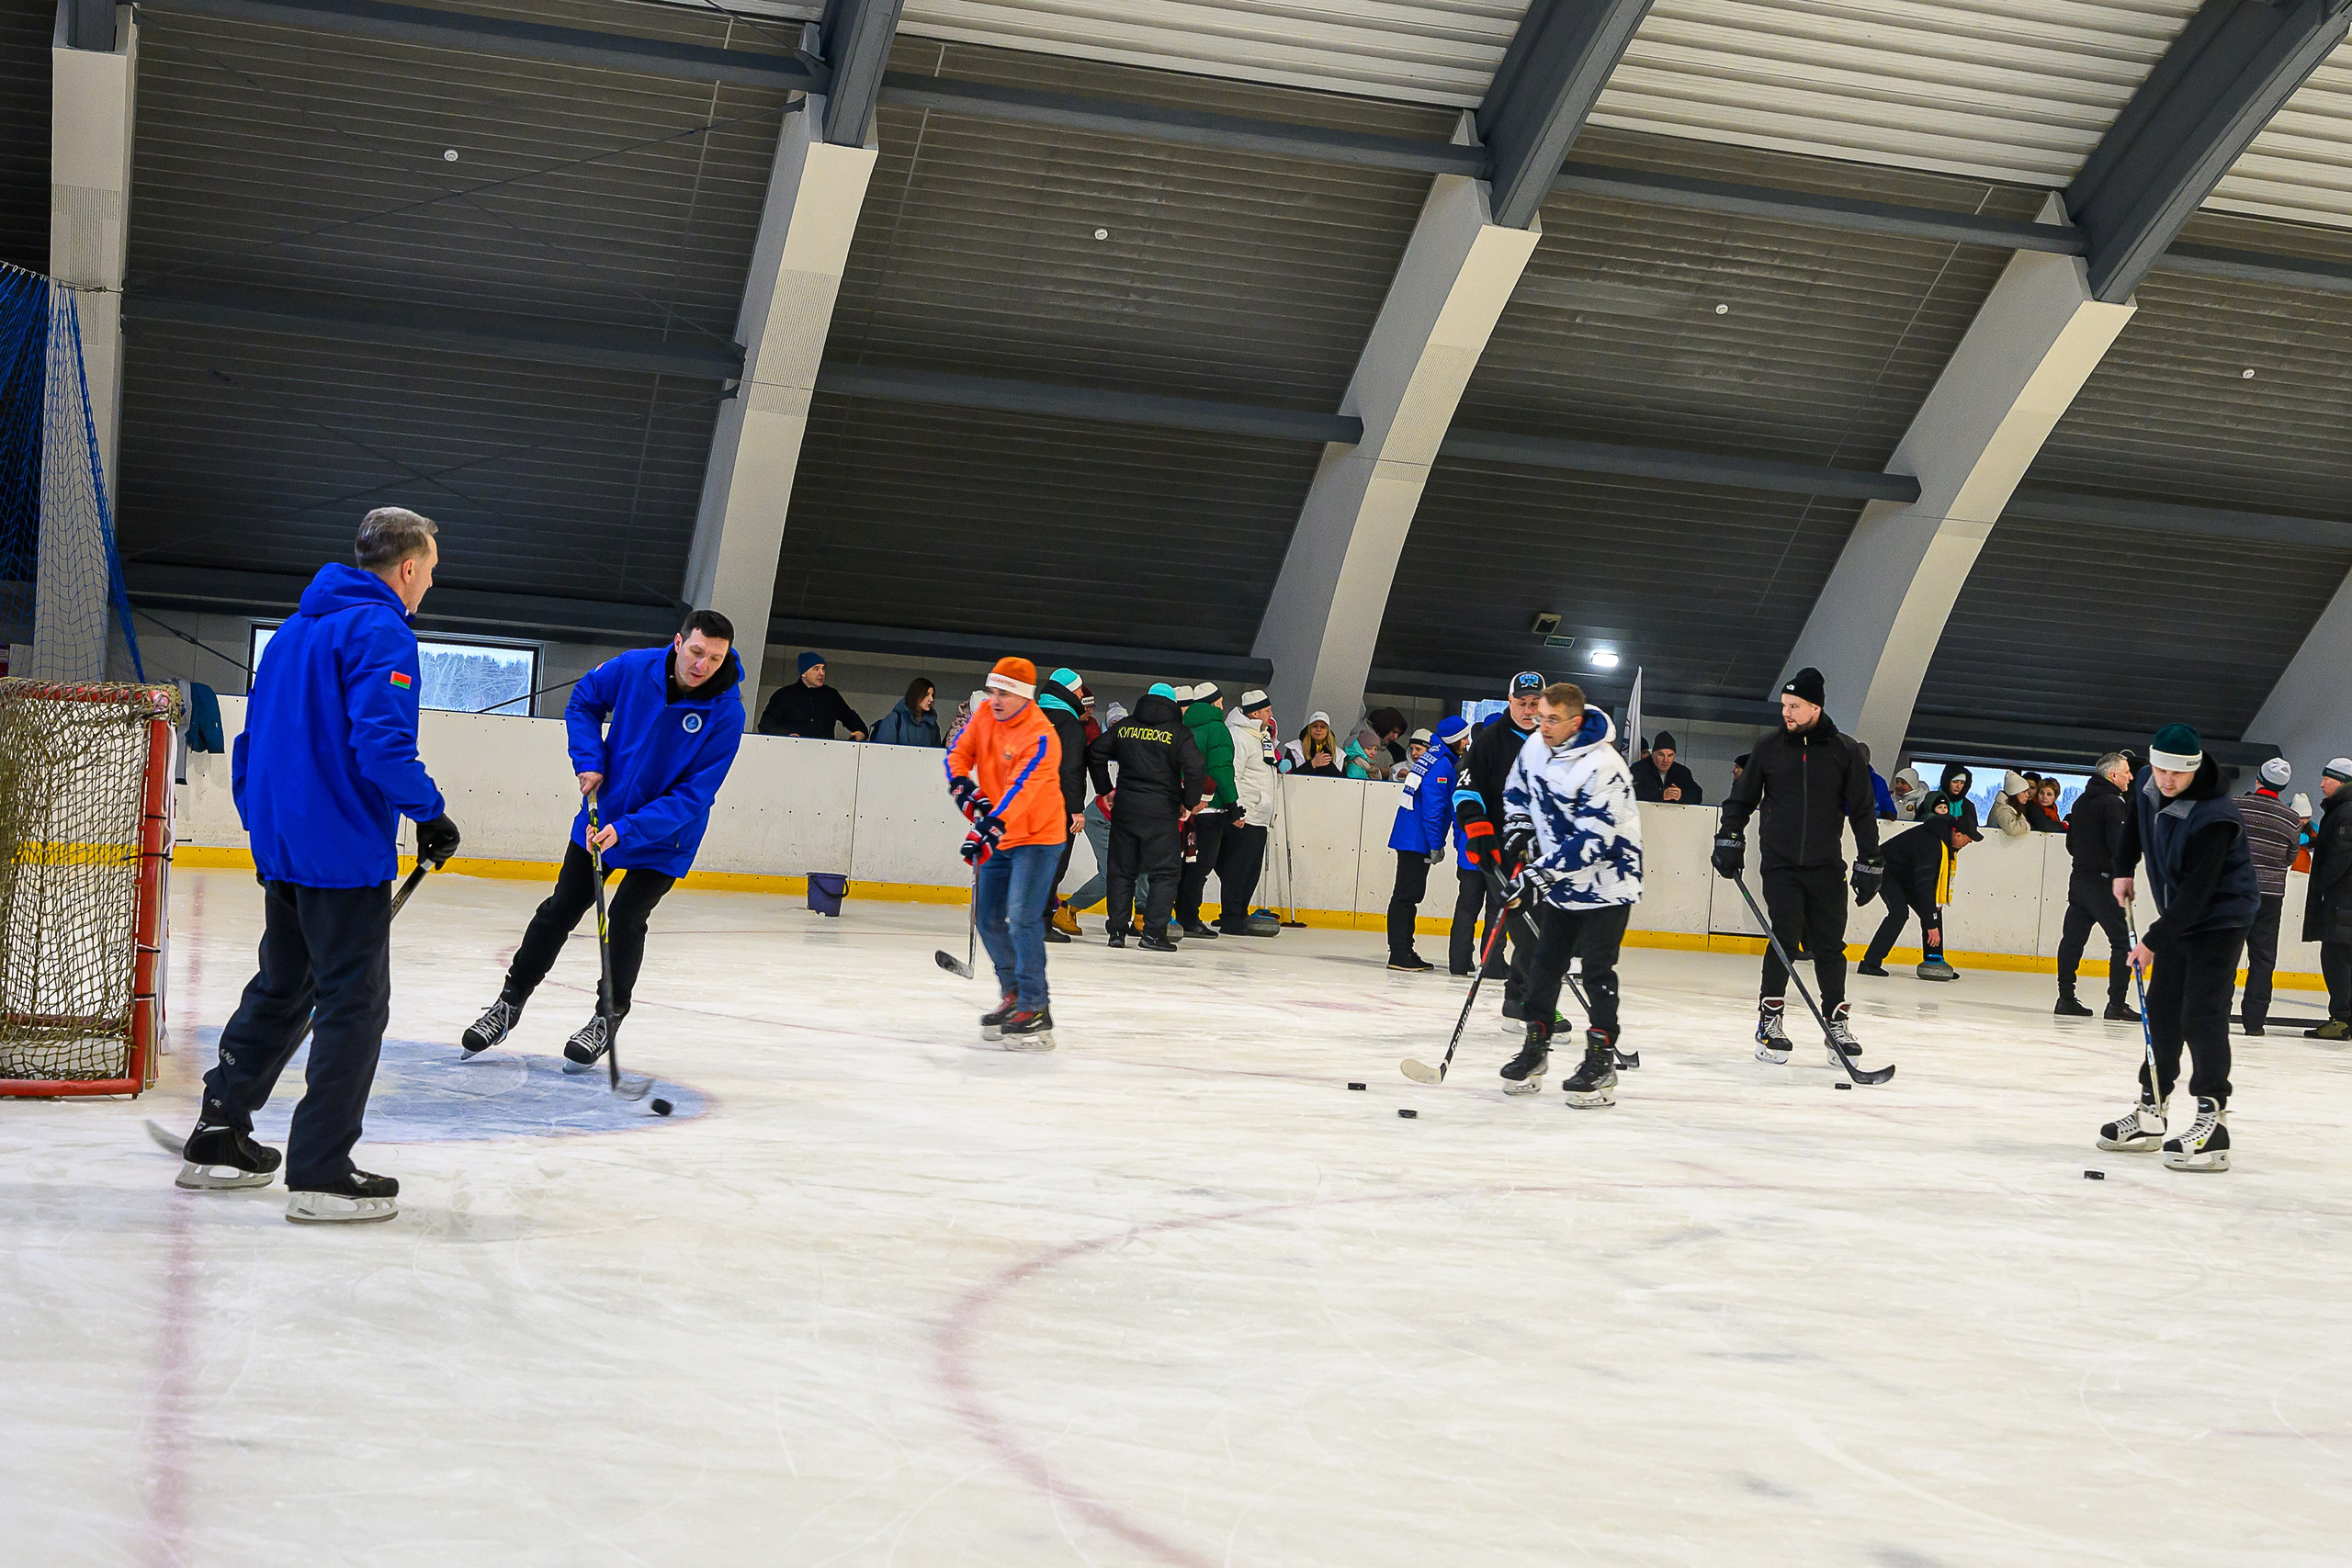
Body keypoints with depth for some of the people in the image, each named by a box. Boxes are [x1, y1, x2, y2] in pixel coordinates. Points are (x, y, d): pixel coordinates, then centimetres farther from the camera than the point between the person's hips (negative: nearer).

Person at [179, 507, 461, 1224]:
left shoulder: (295, 629, 17)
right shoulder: (381, 631, -12)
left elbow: (251, 741, 20)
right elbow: (382, 742, -24)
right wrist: (431, 813, -12)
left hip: (282, 848, 9)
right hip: (345, 850, -9)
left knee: (283, 990, 20)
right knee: (355, 1003, -3)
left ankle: (216, 1138, 26)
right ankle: (320, 1175, -2)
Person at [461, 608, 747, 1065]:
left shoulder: (726, 714, -24)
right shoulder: (634, 668, -16)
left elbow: (693, 796, -24)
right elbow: (583, 701, 5)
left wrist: (628, 830, -31)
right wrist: (589, 760, -9)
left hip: (664, 835, -3)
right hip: (603, 813, 3)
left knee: (626, 920, -10)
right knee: (560, 909, 8)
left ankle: (608, 1018, 13)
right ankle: (511, 1001, 25)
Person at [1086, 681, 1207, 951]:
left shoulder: (1124, 726, 7)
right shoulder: (1178, 731, -4)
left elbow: (1095, 753, 8)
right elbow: (1196, 768, -14)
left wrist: (1105, 789, 17)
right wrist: (1189, 802, 0)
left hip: (1125, 807, 4)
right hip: (1162, 810, -3)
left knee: (1122, 870, 11)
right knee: (1163, 873, 3)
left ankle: (1117, 930, 10)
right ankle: (1153, 933, -5)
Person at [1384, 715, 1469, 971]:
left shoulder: (1435, 757, 15)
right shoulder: (1440, 765, -16)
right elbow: (1433, 807, -21)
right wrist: (1436, 845, -19)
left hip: (1410, 837, 10)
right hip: (1417, 840, -10)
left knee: (1409, 894, 13)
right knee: (1407, 894, -8)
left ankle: (1403, 950, 19)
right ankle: (1399, 953, -8)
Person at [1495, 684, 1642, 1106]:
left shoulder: (1603, 766, -26)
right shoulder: (1535, 747, -1)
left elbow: (1594, 840, -29)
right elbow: (1516, 793, 18)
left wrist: (1542, 870, -29)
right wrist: (1518, 834, 3)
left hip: (1605, 880, -7)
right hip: (1557, 880, 7)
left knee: (1597, 969, -9)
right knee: (1544, 962, 9)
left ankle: (1602, 1059, -4)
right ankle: (1535, 1048, 19)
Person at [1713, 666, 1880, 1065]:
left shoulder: (1844, 751, -1)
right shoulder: (1769, 748, 3)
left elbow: (1863, 810, 3)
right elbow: (1742, 798, 13)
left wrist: (1869, 864, 1)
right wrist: (1729, 841, 3)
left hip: (1826, 866, 0)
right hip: (1780, 862, 0)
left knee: (1829, 945, 3)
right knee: (1784, 939, -9)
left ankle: (1837, 1021, 14)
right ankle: (1771, 1020, -1)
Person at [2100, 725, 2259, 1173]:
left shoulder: (2213, 816, -31)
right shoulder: (2147, 786, -6)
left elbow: (2198, 891, -29)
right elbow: (2135, 822, 20)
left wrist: (2154, 940, -24)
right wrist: (2124, 869, 17)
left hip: (2221, 918, -8)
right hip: (2178, 916, 8)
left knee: (2202, 1013, -17)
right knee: (2162, 1007, 11)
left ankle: (2212, 1122, -18)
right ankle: (2150, 1112, 20)